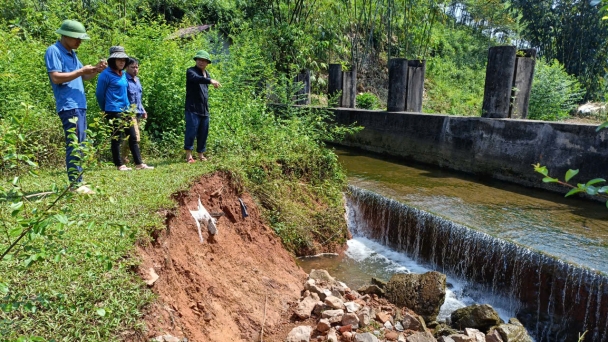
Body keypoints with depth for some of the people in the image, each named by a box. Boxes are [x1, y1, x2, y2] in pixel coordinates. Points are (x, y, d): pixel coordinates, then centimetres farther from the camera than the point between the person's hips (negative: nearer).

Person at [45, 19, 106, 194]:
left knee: (80, 145, 11)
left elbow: (83, 77, 22)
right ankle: (75, 185, -10)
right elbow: (56, 78, -18)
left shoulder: (72, 53, 19)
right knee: (74, 145, -12)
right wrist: (81, 71, -15)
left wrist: (96, 70, 4)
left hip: (80, 105, 10)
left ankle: (78, 183, 18)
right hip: (68, 106, -10)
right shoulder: (53, 51, -8)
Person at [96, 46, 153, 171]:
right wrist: (106, 109, 6)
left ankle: (139, 164, 11)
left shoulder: (123, 74, 12)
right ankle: (119, 165, 9)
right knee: (117, 138, 0)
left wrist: (128, 107, 17)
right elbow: (99, 94, -5)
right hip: (114, 111, -8)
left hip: (126, 110, 8)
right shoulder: (106, 74, -10)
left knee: (133, 137, 7)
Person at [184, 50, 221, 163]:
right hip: (193, 108, -7)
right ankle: (189, 155, -4)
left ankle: (201, 155, 17)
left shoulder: (207, 74, 17)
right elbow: (197, 78, -30)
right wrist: (210, 80, -47)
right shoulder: (191, 71, -5)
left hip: (204, 109, 7)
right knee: (191, 131, -10)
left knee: (203, 133, 8)